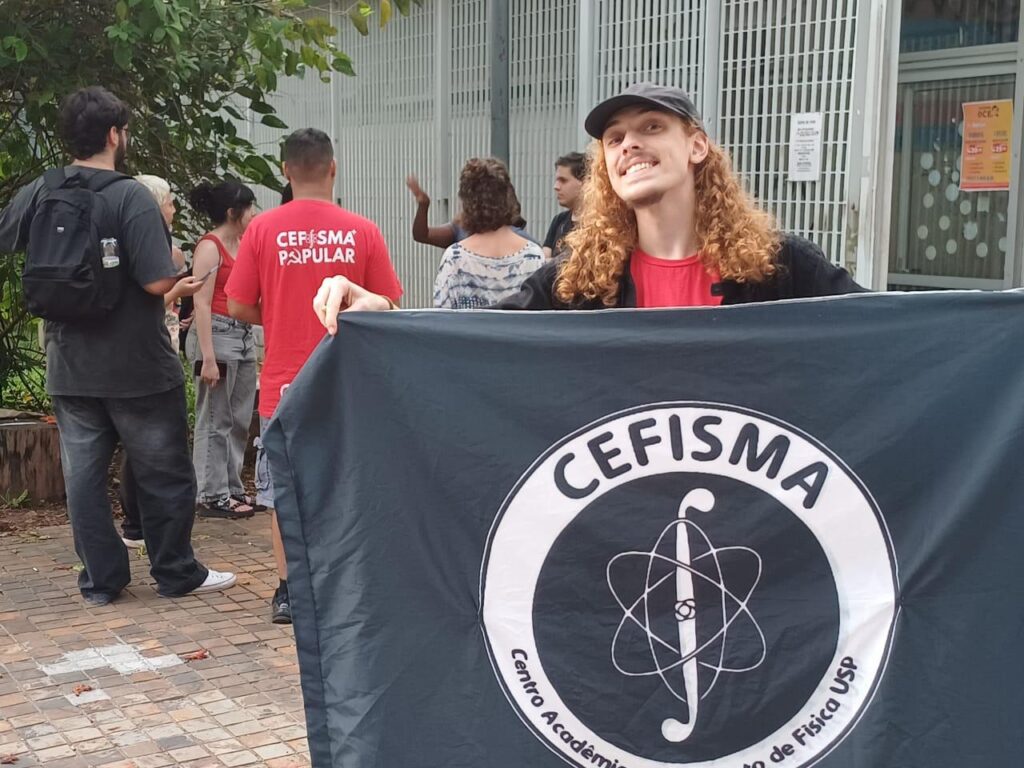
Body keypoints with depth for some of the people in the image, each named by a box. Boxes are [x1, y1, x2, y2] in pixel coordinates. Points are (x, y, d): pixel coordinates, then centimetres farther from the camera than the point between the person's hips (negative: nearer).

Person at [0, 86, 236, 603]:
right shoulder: (131, 197, -16)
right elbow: (159, 280, -22)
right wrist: (175, 262, 0)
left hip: (70, 370, 5)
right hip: (137, 368, -5)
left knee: (83, 474, 11)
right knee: (164, 476, 9)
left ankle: (100, 580, 17)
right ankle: (177, 574, 18)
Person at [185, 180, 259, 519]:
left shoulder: (242, 244, 14)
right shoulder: (209, 247, -10)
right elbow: (201, 304, -16)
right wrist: (208, 358, -20)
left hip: (244, 335, 9)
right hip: (217, 334, -9)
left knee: (239, 421, 12)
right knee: (215, 421, -3)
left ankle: (232, 489, 20)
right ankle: (212, 496, 3)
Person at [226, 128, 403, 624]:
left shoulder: (263, 229, -6)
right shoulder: (362, 231, -5)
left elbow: (238, 308, -2)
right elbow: (386, 308, -1)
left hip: (284, 384, 0)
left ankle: (288, 593, 12)